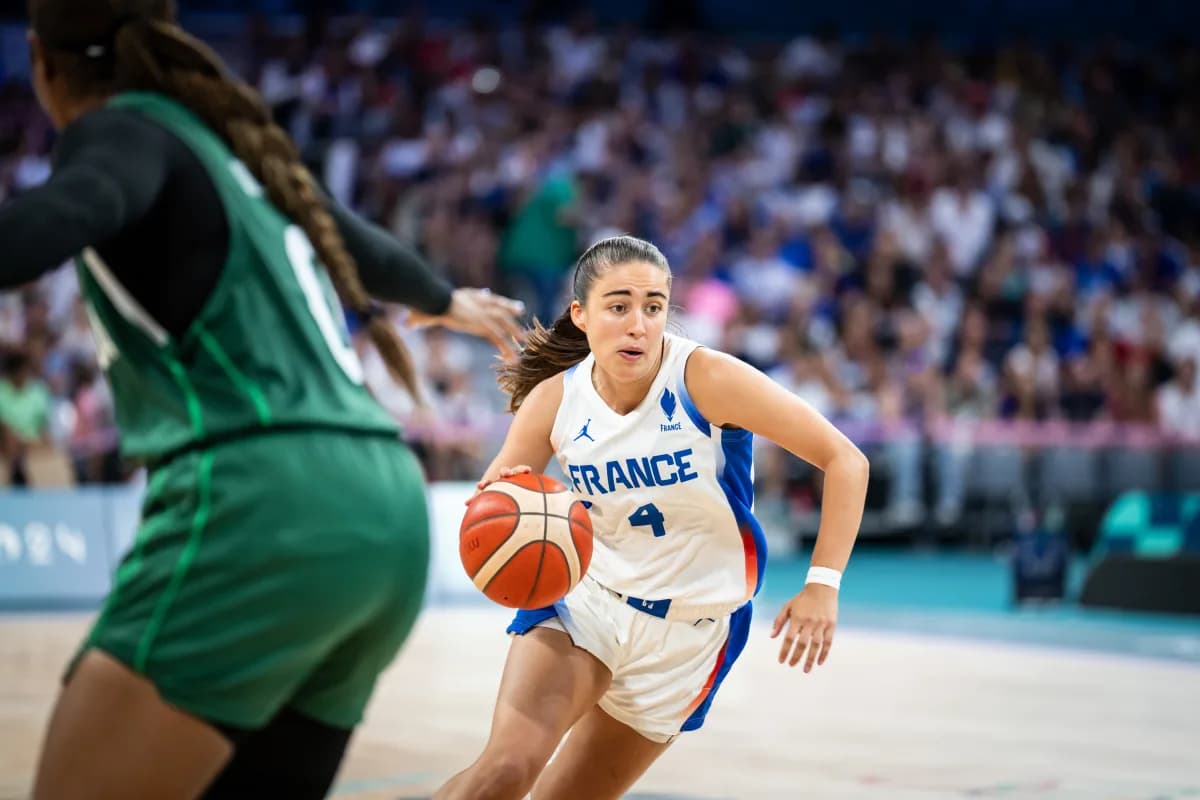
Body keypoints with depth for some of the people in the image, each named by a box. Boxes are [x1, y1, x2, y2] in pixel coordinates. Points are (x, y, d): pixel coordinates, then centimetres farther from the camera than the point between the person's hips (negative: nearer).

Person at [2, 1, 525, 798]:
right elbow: (362, 246, 44)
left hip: (264, 500, -8)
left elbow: (72, 210, -23)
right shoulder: (232, 141, 25)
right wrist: (446, 300, 64)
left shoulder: (125, 127, 3)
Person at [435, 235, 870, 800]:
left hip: (688, 630, -1)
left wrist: (822, 585, -23)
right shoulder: (553, 400, -10)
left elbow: (845, 461, -17)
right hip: (584, 599, 1)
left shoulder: (707, 379, -20)